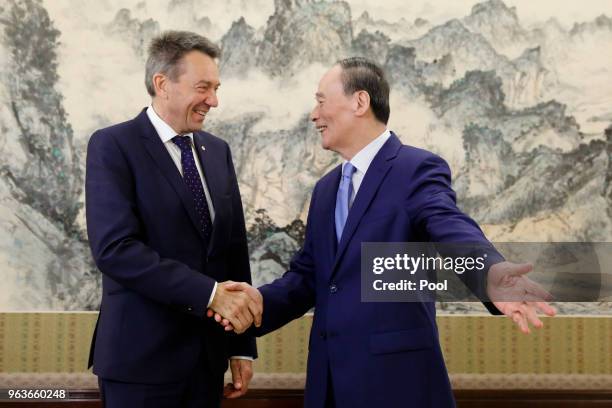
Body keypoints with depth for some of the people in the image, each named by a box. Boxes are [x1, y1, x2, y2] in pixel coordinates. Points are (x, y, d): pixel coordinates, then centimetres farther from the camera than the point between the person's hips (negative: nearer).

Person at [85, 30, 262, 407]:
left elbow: (235, 249, 12)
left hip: (208, 354, 6)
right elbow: (115, 248, -20)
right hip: (142, 355, -6)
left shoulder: (217, 151, 11)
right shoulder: (113, 146, -8)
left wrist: (242, 346, 9)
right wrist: (210, 293, -23)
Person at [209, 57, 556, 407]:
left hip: (395, 372, -7)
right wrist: (264, 300, -4)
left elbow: (451, 230, -25)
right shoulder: (327, 188, 17)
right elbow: (308, 273, 16)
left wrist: (491, 274, -46)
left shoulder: (418, 169, -7)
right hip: (330, 375, 7)